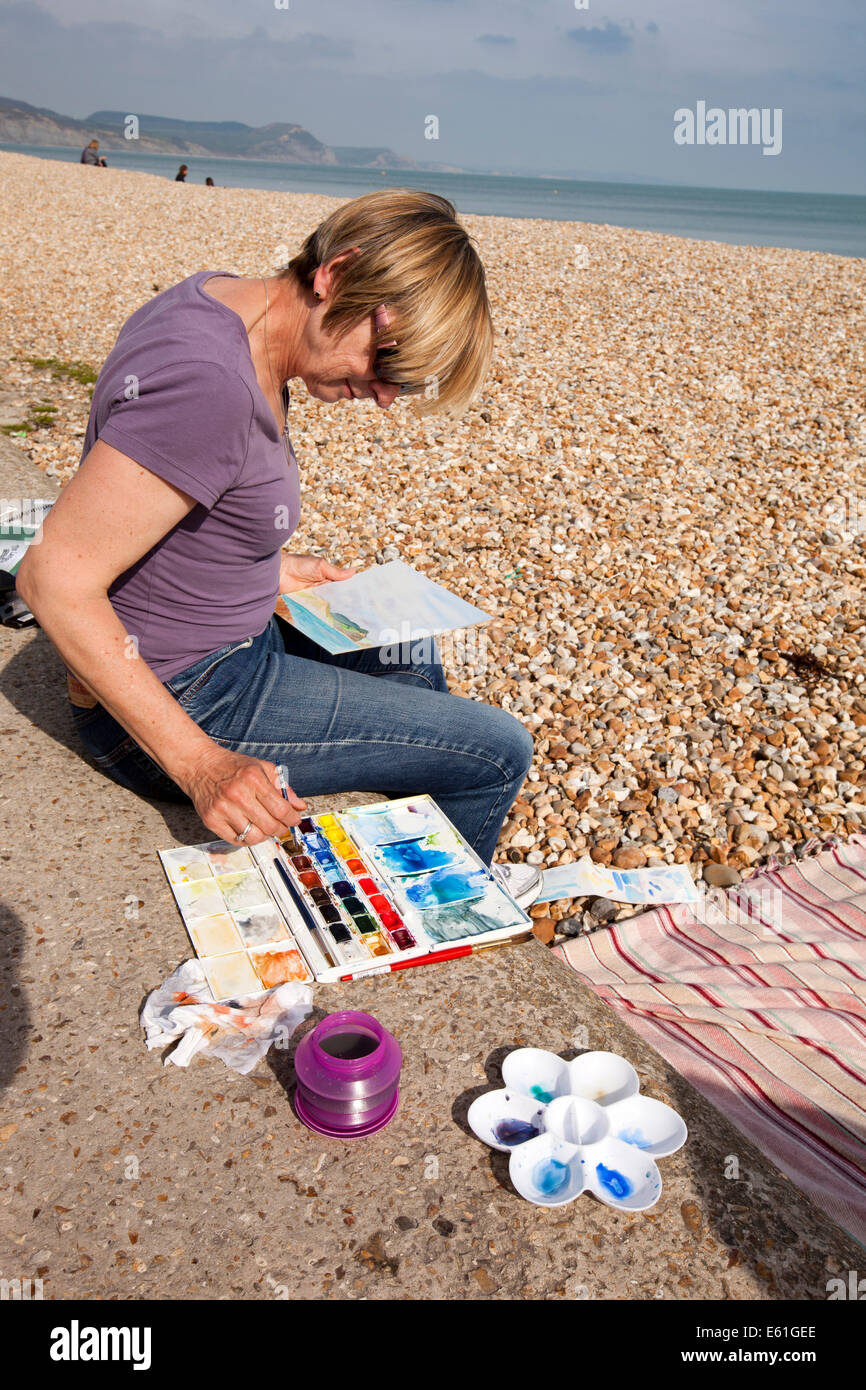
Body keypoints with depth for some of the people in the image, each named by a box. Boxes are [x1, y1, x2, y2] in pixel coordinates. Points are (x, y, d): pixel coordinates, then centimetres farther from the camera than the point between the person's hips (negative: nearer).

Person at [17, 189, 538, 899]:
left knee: (412, 655, 28)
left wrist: (270, 567, 6)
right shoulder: (209, 381, -30)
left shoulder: (228, 300, 0)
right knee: (499, 752, -6)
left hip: (233, 632, 10)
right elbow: (55, 579, -29)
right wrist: (200, 763, -29)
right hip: (188, 699, -10)